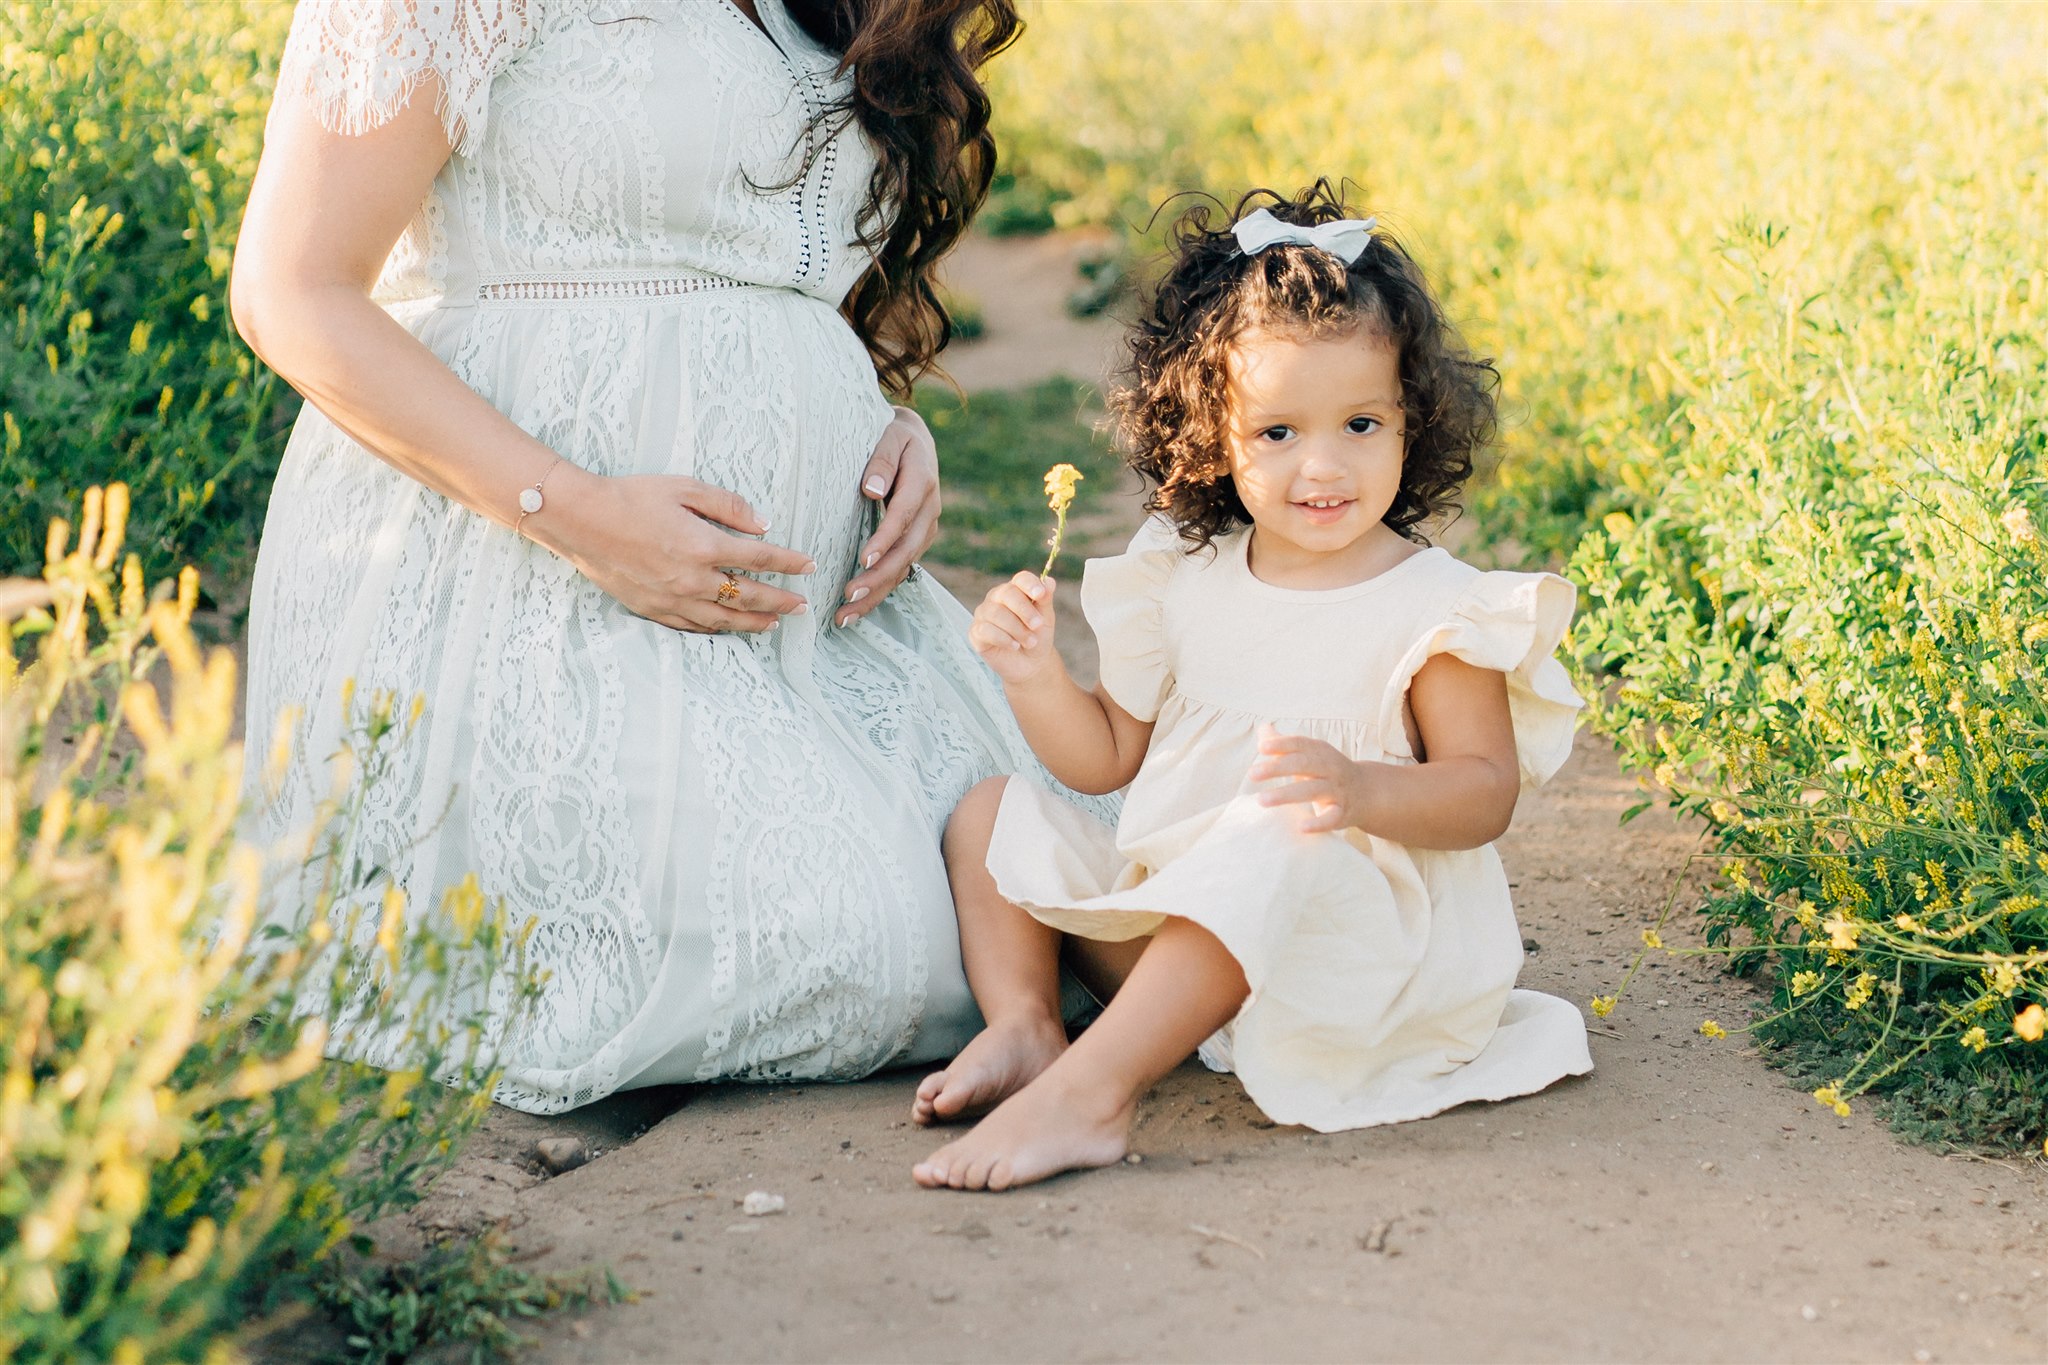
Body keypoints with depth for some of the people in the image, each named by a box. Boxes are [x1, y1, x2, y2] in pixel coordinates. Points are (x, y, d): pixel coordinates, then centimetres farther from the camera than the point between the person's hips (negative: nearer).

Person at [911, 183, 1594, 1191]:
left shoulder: (1431, 606, -8)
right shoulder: (1184, 582, 7)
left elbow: (1486, 789, -13)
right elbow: (1106, 756, 13)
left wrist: (1361, 788, -33)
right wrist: (1033, 673, -7)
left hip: (1354, 929, -6)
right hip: (1165, 923, 7)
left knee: (1270, 843, -39)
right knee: (995, 814, 6)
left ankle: (1088, 1091, -43)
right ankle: (1024, 1026, -12)